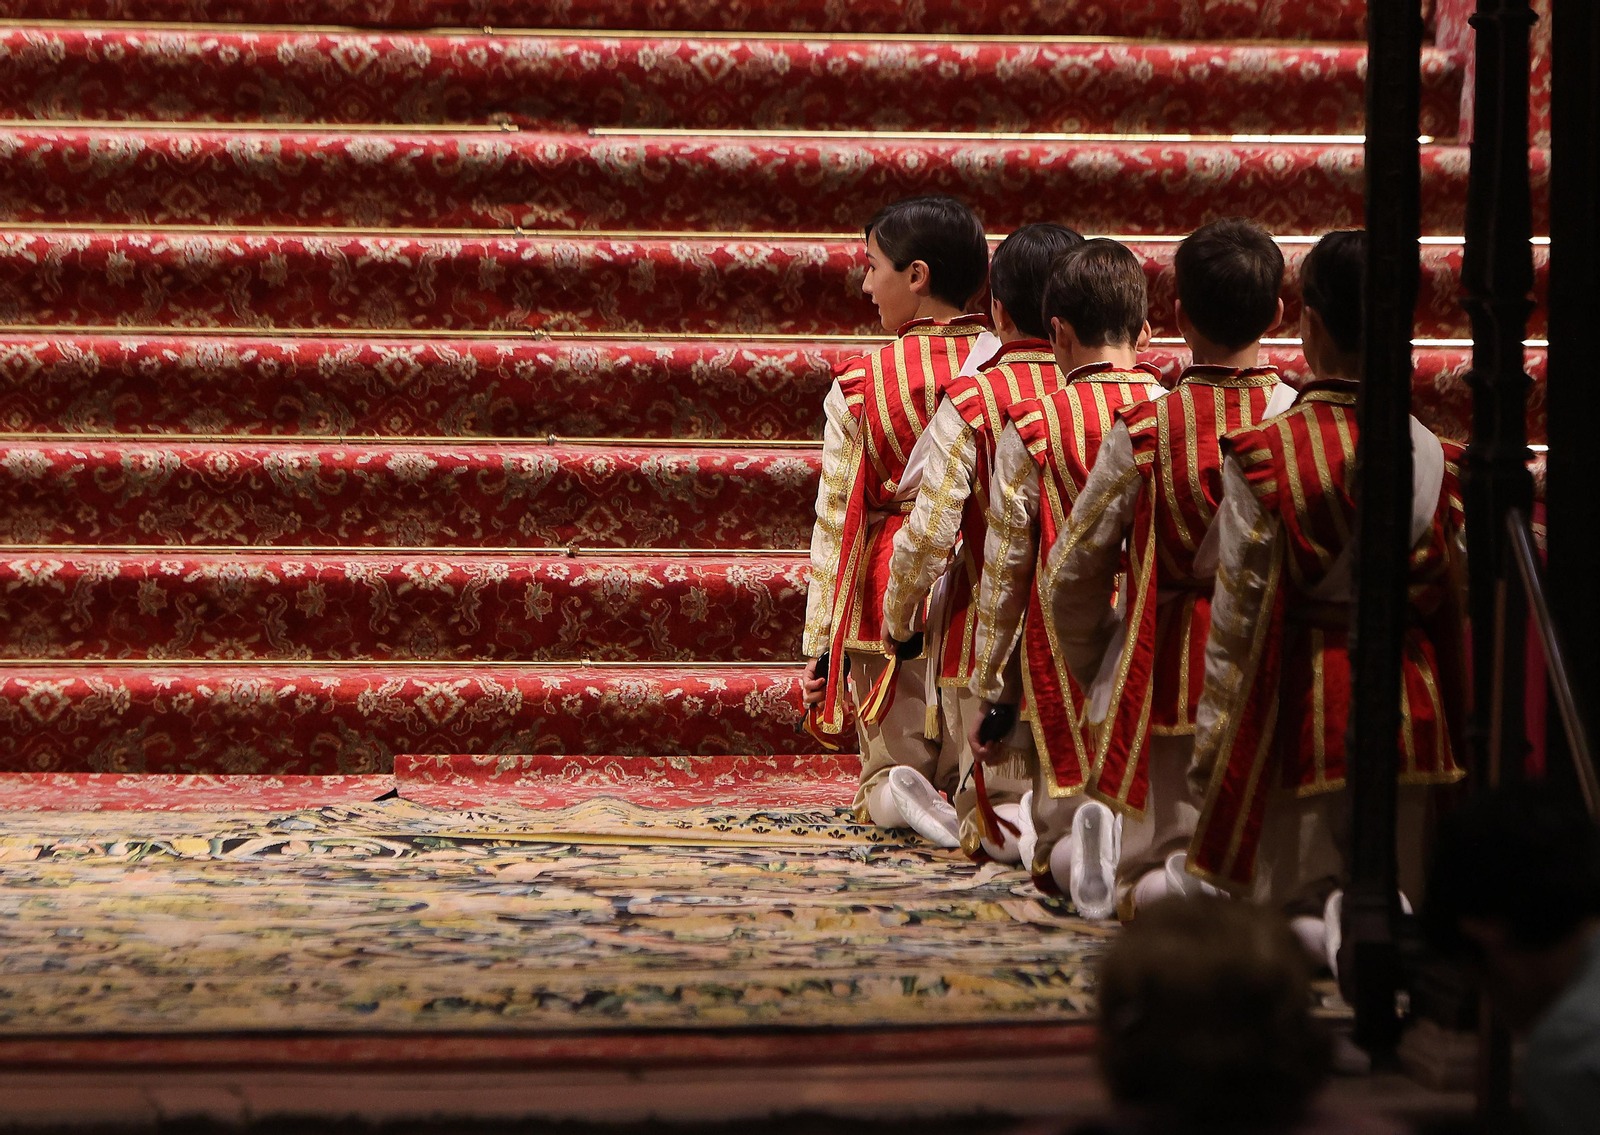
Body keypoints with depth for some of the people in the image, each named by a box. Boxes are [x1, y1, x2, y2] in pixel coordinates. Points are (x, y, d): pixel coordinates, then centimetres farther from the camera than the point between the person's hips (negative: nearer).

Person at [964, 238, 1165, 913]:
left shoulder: (1033, 430, -5)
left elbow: (1003, 576, -2)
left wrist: (988, 694, 8)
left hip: (1067, 659, -2)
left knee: (1052, 837, 12)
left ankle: (1083, 852, -24)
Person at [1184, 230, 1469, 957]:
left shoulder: (1263, 458, -11)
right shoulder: (1437, 459, -2)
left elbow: (1236, 625, -8)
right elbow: (1456, 610, 3)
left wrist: (1209, 755, 1)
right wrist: (1453, 736, 17)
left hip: (1303, 709, -3)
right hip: (1415, 709, 3)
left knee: (1280, 909, 10)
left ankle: (1329, 924, -23)